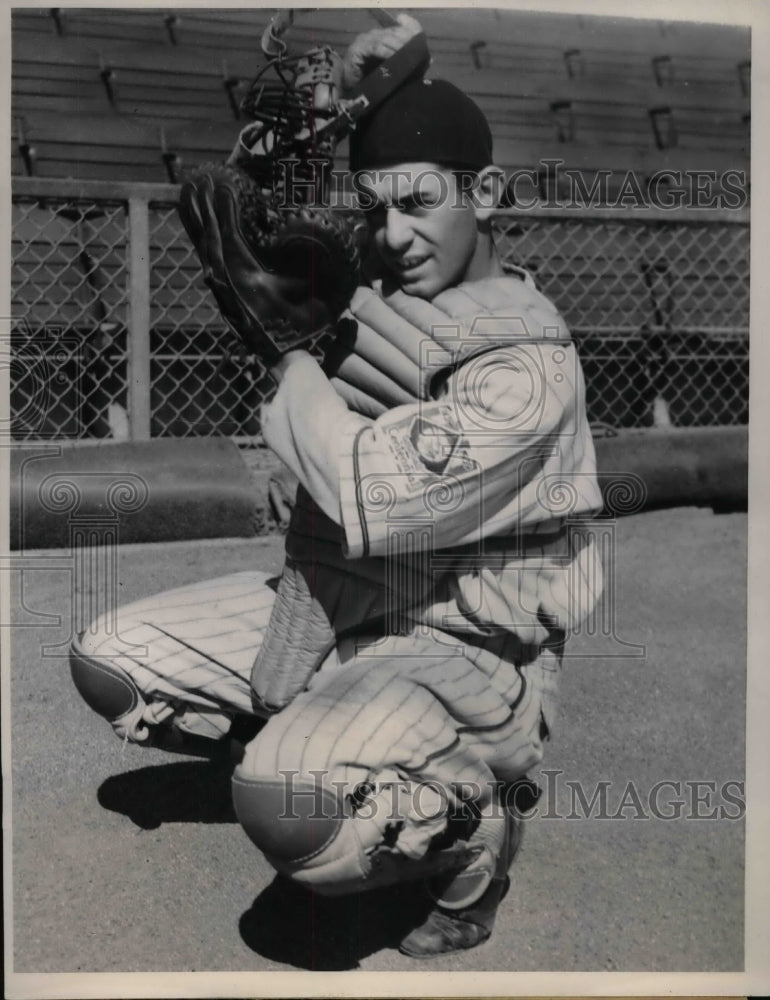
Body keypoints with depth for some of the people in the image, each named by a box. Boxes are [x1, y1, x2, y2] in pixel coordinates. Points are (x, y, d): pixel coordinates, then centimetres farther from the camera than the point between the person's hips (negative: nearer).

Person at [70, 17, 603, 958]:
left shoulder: (530, 364, -21)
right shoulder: (369, 293, 2)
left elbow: (373, 498, -30)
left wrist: (289, 348, -17)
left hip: (463, 648, -7)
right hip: (325, 607, 8)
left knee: (290, 805, -34)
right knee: (110, 663, 4)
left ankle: (474, 820, -1)